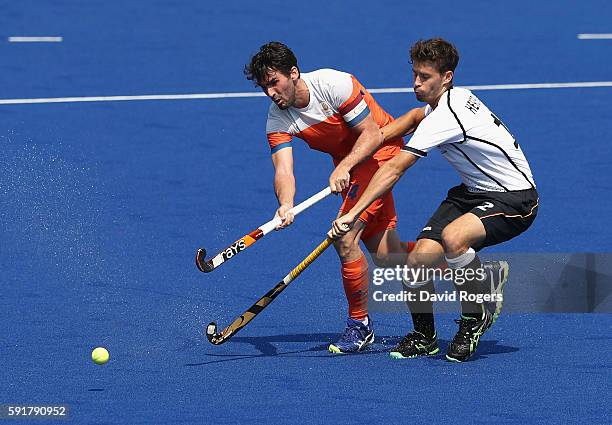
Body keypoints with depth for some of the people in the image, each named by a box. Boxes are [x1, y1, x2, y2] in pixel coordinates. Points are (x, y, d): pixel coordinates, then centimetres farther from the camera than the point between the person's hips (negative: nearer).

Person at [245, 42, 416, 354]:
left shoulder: (334, 84, -26)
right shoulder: (277, 119, -11)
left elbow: (373, 134, -23)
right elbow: (283, 169, -22)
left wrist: (344, 167, -37)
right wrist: (285, 204, -42)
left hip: (380, 151, -7)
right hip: (347, 164, 7)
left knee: (344, 237, -20)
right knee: (385, 255, 7)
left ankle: (359, 324, -5)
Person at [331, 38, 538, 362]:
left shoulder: (445, 118, -24)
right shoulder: (454, 97, 5)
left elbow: (393, 170, -26)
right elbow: (417, 115, 32)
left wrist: (353, 213, -25)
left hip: (515, 199, -9)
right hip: (474, 192, 9)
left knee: (452, 237, -39)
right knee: (419, 260, -12)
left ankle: (475, 318, -13)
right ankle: (423, 337, 12)